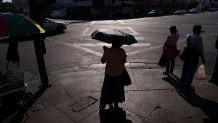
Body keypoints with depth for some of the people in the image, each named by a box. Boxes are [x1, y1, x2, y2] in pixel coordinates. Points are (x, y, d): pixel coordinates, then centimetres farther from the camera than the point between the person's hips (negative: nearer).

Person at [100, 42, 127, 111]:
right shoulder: (122, 51, -12)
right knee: (117, 89, 20)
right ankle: (116, 104, 36)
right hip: (119, 74, 2)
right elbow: (124, 61, -2)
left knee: (107, 89, 13)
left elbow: (102, 61, -12)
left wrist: (104, 51, -3)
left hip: (109, 74, -2)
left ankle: (103, 105, 22)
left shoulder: (108, 51, -20)